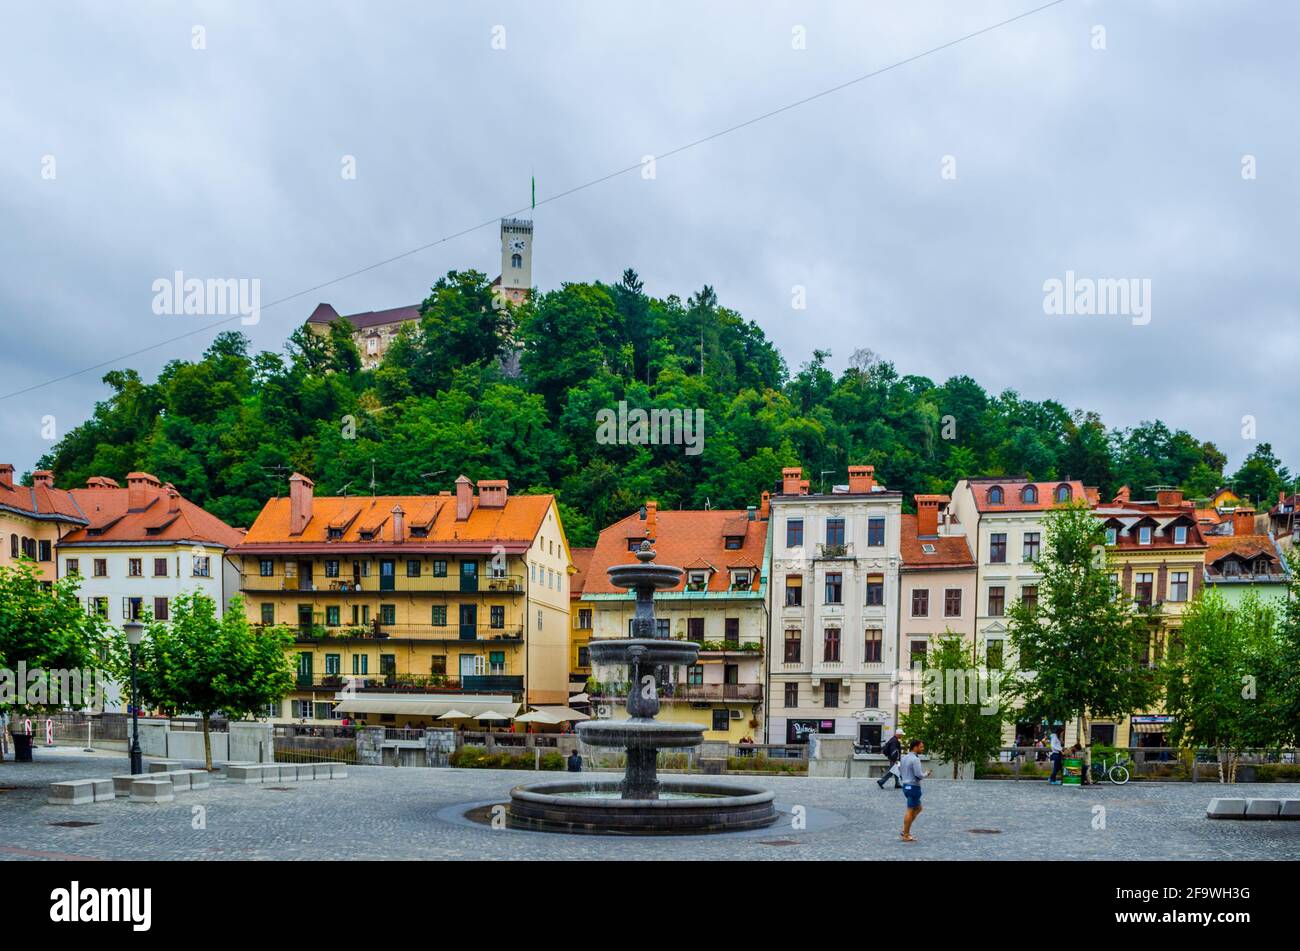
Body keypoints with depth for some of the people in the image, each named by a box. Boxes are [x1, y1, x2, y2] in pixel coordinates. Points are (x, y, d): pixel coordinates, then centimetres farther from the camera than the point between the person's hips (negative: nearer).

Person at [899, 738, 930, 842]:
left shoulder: (904, 758, 10)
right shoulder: (915, 759, -18)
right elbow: (919, 775, -22)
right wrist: (926, 773, -1)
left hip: (906, 785, 9)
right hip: (914, 786, -9)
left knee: (918, 808, 20)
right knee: (910, 810, -2)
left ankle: (905, 830, 17)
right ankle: (906, 836, 3)